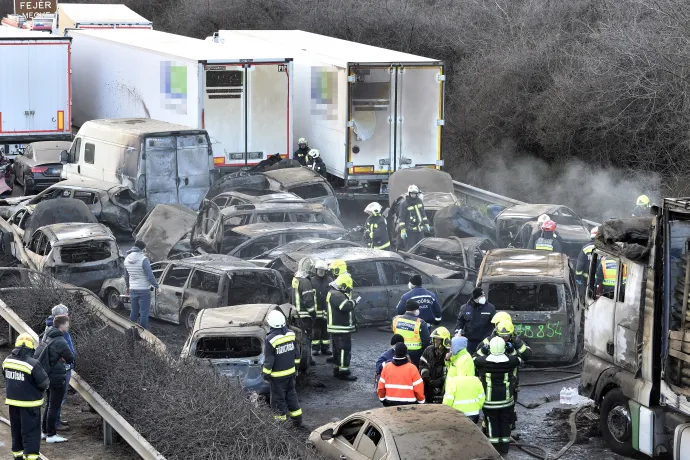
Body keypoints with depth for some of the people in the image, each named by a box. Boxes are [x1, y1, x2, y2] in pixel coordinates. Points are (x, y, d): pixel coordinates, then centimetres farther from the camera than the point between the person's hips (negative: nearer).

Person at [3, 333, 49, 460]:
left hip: (12, 401, 6)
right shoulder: (32, 364, -24)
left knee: (16, 428, 19)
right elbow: (44, 382, -17)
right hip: (29, 403, -6)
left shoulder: (7, 361, -3)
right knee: (31, 430, 2)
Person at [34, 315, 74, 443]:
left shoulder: (47, 338, 6)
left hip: (47, 375, 9)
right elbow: (71, 359, -14)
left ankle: (45, 431, 27)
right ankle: (51, 435, 5)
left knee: (50, 404, 20)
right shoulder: (60, 341, -21)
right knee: (54, 406, 0)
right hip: (57, 377, -9)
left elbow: (37, 354, 13)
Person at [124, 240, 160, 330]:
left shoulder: (127, 259, 4)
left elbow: (126, 276, 16)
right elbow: (150, 276, -18)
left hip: (133, 290, 7)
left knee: (134, 312, 18)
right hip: (143, 290, -7)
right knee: (144, 312, 2)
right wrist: (157, 287, -7)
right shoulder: (143, 259, -19)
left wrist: (128, 286, 31)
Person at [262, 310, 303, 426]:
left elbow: (269, 360, -17)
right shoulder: (291, 334, -5)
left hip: (278, 375, -6)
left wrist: (266, 374, -5)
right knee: (291, 395, 19)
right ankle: (297, 419, 25)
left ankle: (281, 419, 15)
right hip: (291, 372, 6)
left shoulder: (270, 340, -23)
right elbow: (296, 353, 7)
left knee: (278, 398, 8)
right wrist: (296, 367, 20)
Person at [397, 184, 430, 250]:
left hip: (420, 230, 6)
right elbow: (401, 218, -10)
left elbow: (423, 214, 22)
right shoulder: (404, 204, -9)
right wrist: (402, 230, -16)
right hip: (410, 231, -6)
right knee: (410, 250, -8)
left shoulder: (419, 201, 10)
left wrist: (426, 224, 20)